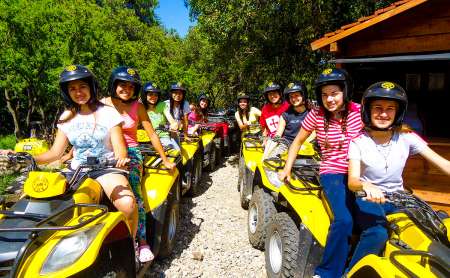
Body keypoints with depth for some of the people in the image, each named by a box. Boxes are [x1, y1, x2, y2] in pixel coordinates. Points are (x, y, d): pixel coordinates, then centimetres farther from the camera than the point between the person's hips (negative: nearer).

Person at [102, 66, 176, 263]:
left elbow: (152, 134, 3)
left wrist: (165, 160, 2)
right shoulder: (103, 104, 4)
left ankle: (143, 241, -17)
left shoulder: (137, 106, 3)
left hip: (131, 153, -1)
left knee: (133, 191, -24)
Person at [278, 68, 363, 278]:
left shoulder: (357, 111, -5)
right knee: (343, 220, -24)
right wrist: (286, 170, 4)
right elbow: (297, 142, 4)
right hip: (332, 174, -3)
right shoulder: (316, 115, -7)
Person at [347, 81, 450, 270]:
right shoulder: (358, 141, -11)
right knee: (377, 234, -30)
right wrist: (366, 186, -43)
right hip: (368, 198, -3)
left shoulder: (406, 137, -3)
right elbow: (352, 182, -19)